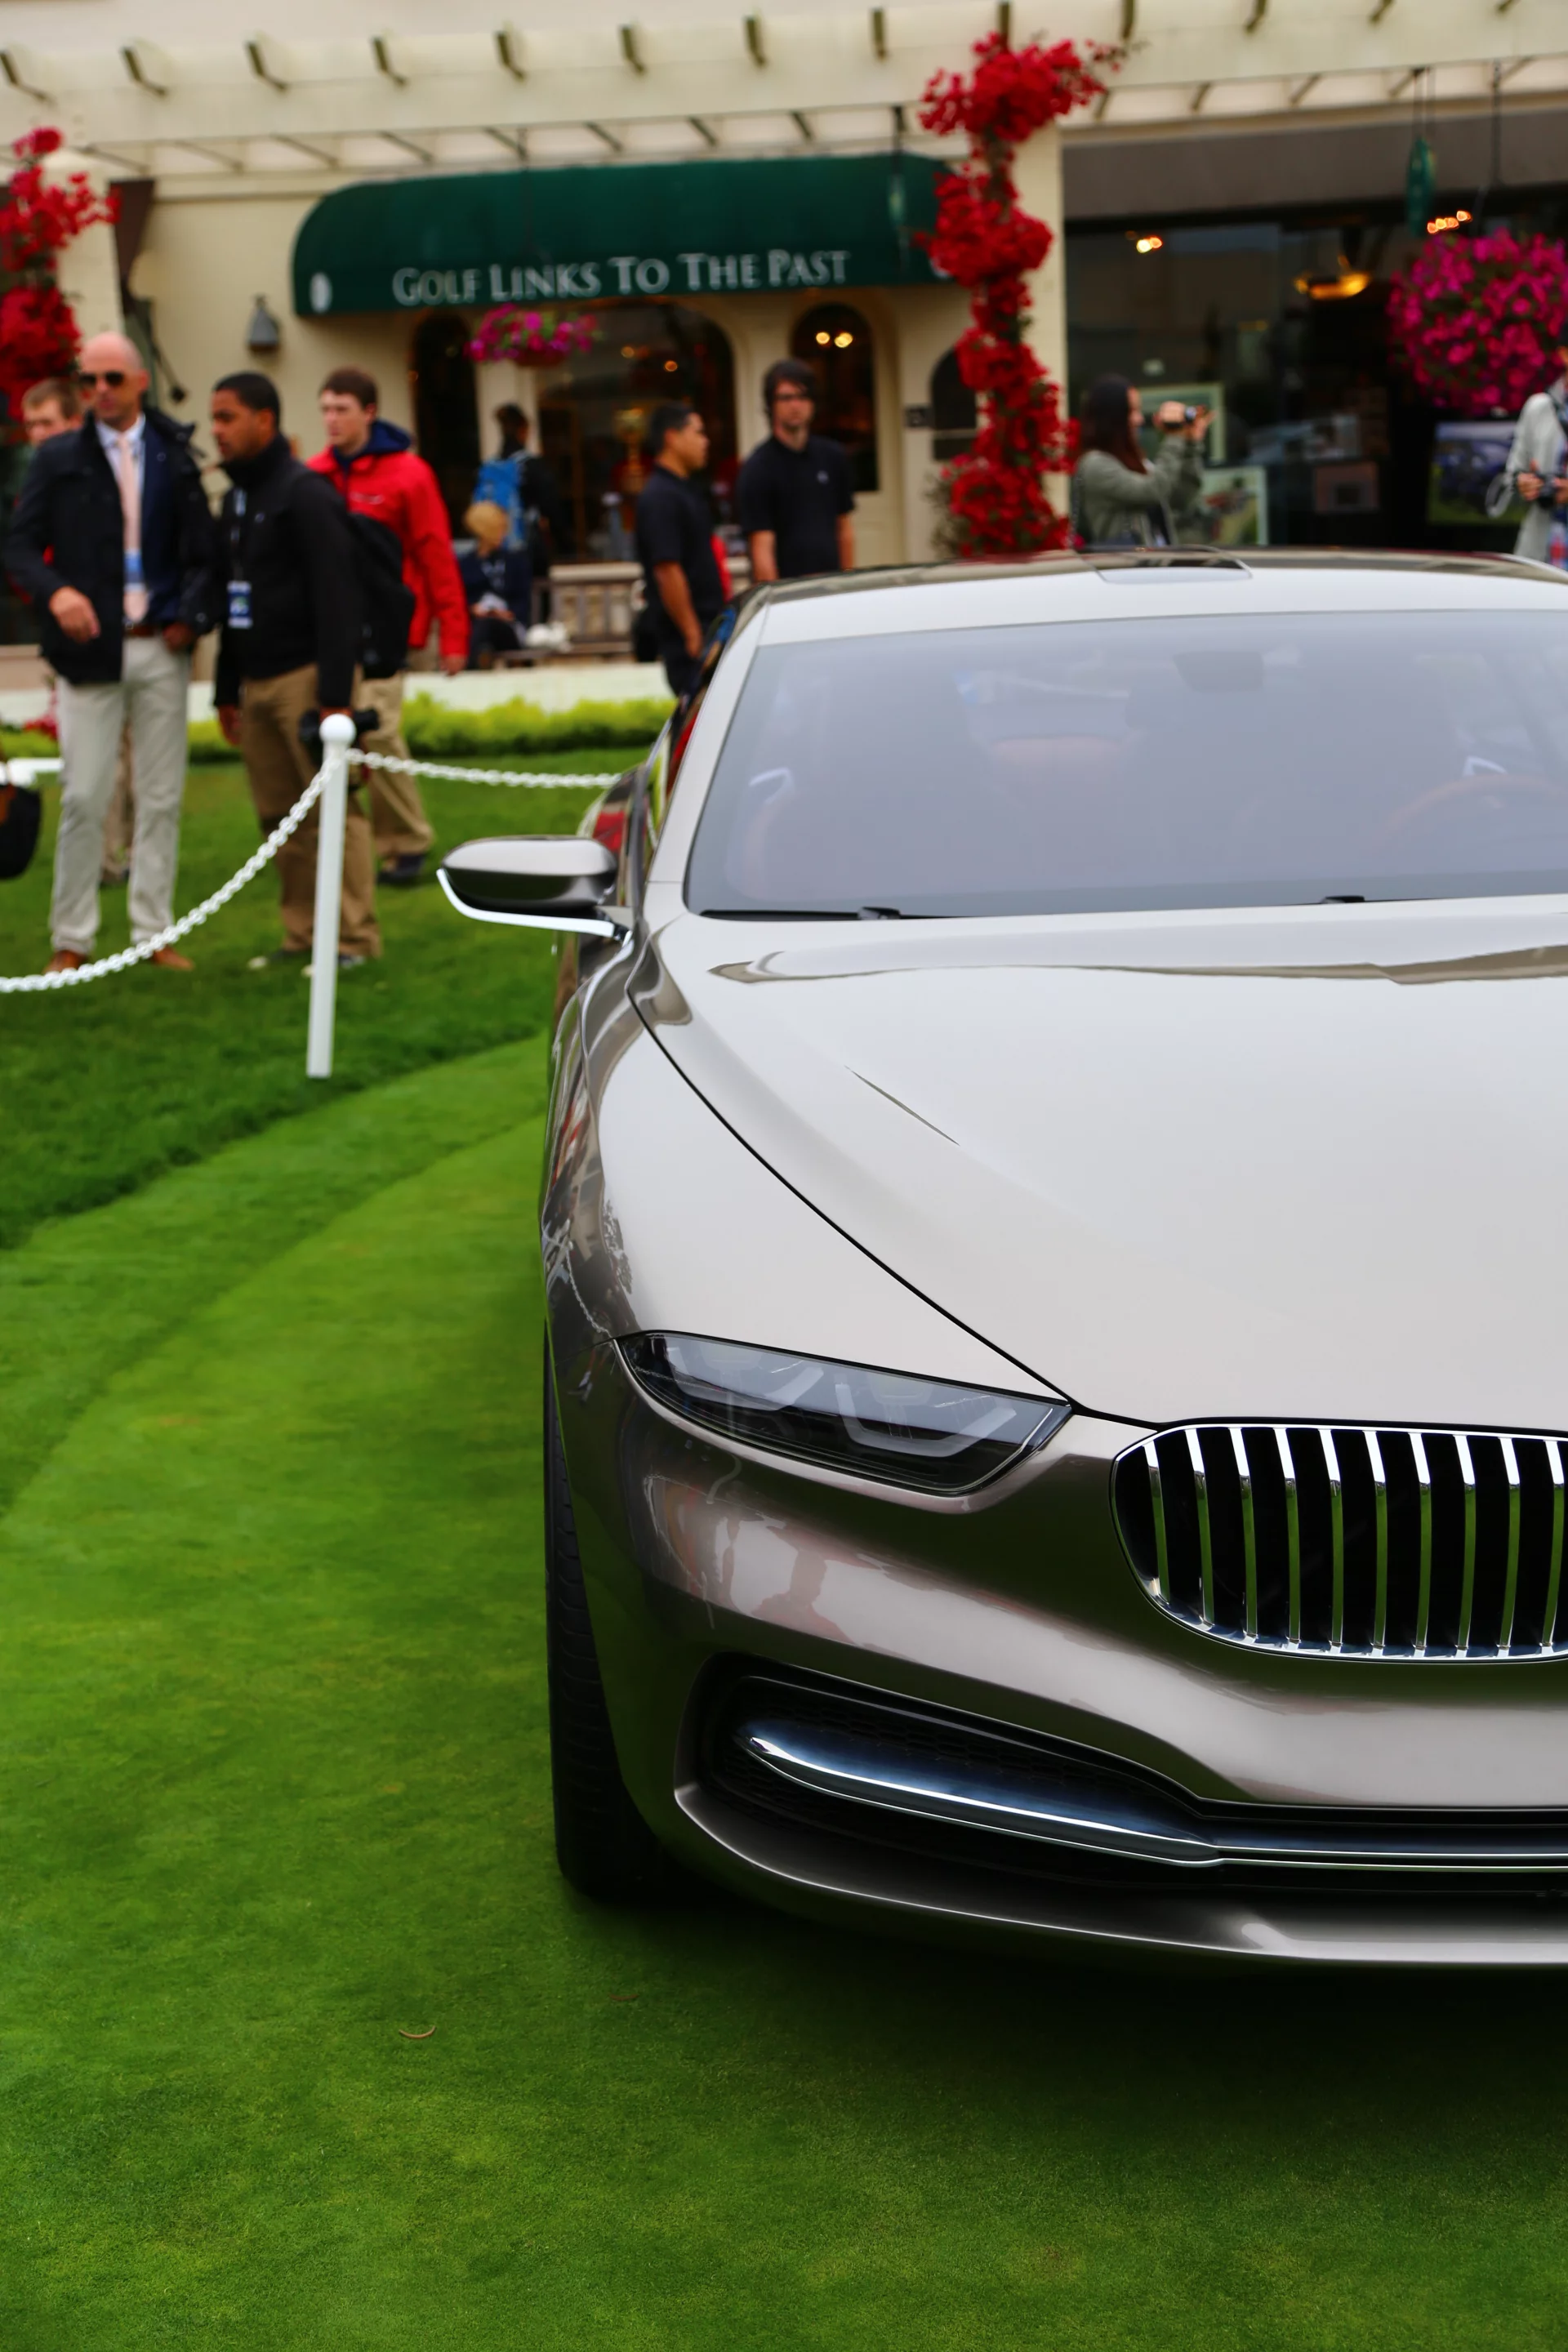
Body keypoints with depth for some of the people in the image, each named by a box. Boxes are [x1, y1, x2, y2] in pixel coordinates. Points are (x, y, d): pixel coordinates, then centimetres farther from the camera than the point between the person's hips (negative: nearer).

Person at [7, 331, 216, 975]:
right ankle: (71, 940, 8)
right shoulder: (57, 457, 4)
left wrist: (191, 616, -10)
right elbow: (20, 546, 1)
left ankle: (155, 933, 14)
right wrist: (55, 591, -18)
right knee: (83, 799, -1)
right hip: (90, 648, -1)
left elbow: (201, 553, 7)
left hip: (162, 649, 2)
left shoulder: (175, 456, 7)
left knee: (161, 799, 6)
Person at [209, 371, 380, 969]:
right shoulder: (236, 499, 18)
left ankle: (354, 937, -3)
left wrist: (334, 692, -21)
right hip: (255, 683, 8)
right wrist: (227, 690, 19)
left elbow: (335, 599, -15)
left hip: (303, 677, -8)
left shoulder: (305, 493, -9)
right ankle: (302, 935, 14)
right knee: (279, 817, 8)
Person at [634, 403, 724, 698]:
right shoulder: (661, 497, -15)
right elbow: (667, 572, -21)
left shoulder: (685, 490, 17)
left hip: (707, 631, 10)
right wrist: (693, 635, -20)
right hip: (689, 642, -10)